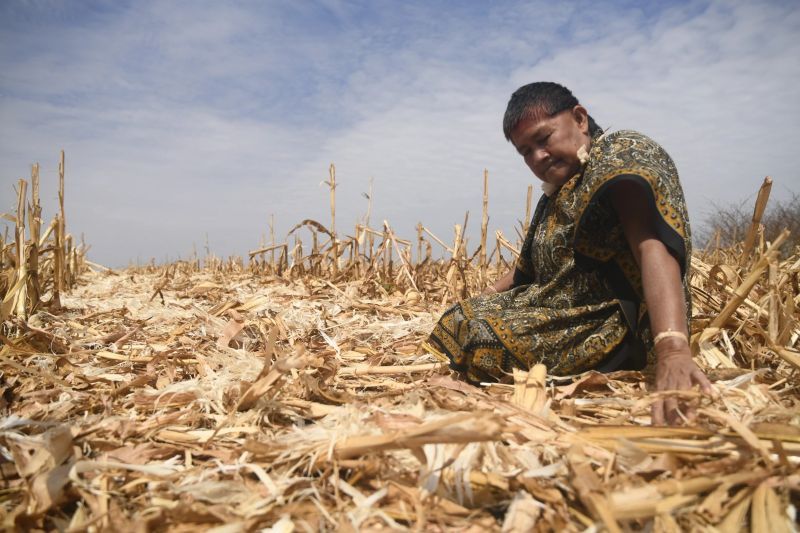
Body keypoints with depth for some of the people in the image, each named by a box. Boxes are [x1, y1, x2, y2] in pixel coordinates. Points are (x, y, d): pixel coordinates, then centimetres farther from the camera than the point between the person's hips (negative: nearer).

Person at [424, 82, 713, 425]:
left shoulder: (625, 156, -11)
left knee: (481, 337, -23)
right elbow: (527, 270, 22)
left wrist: (673, 349, -44)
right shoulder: (556, 196, 15)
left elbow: (652, 245, -29)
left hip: (613, 329, -9)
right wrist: (478, 304, 10)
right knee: (459, 321, 5)